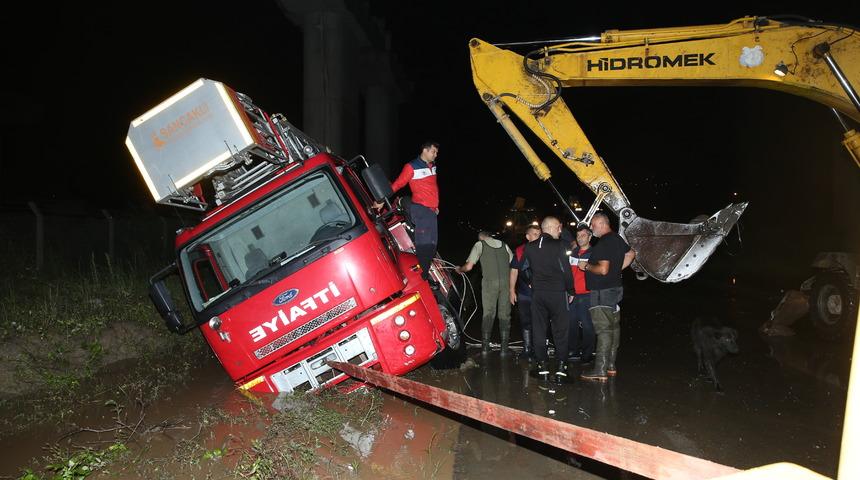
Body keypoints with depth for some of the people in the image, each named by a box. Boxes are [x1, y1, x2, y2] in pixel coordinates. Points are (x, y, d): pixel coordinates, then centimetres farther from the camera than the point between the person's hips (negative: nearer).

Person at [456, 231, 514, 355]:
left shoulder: (480, 244, 10)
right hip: (506, 281, 2)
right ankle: (504, 348, 8)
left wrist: (460, 269, 23)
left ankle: (485, 346, 8)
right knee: (505, 314, 8)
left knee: (488, 313, 7)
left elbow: (468, 267, 2)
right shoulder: (504, 245, 20)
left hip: (489, 281, -2)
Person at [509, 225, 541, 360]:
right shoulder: (519, 251, 3)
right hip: (524, 294, 1)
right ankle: (527, 349, 18)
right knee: (526, 323, 9)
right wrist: (512, 291, 2)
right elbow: (514, 271, 6)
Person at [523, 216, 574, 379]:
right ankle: (561, 365, 1)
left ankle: (542, 364, 11)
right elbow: (566, 270, -7)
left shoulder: (529, 247, 4)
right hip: (557, 292, -4)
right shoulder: (559, 246, -9)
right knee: (560, 329, 3)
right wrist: (570, 290, 4)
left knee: (539, 329, 8)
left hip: (537, 294, 4)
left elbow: (524, 268, 10)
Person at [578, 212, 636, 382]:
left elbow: (603, 269, -26)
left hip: (603, 292, -10)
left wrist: (586, 266, -11)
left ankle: (600, 371, -7)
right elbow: (631, 254, 25)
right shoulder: (617, 238, 11)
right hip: (615, 288, 10)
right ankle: (611, 366, 21)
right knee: (614, 327, 13)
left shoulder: (604, 243, -19)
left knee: (604, 330, -9)